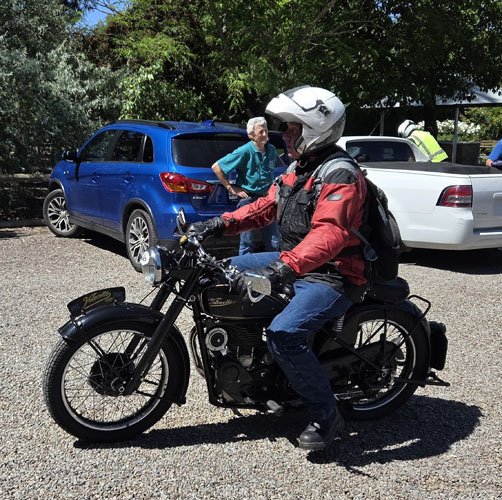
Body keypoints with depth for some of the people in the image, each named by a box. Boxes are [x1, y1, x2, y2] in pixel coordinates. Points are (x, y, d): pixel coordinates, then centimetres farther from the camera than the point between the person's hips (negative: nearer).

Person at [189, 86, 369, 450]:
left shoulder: (340, 174, -19)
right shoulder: (298, 168, 13)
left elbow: (330, 233, -34)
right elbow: (267, 206, 16)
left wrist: (282, 268, -46)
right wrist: (220, 224, 3)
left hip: (333, 277, -10)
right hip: (296, 264, 10)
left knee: (283, 334, -30)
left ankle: (327, 416, -10)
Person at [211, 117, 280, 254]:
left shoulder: (272, 150, 6)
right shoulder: (244, 151, -11)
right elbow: (216, 167, -9)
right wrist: (231, 188, -8)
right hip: (248, 199, -5)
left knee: (273, 243, 9)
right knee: (248, 243, 3)